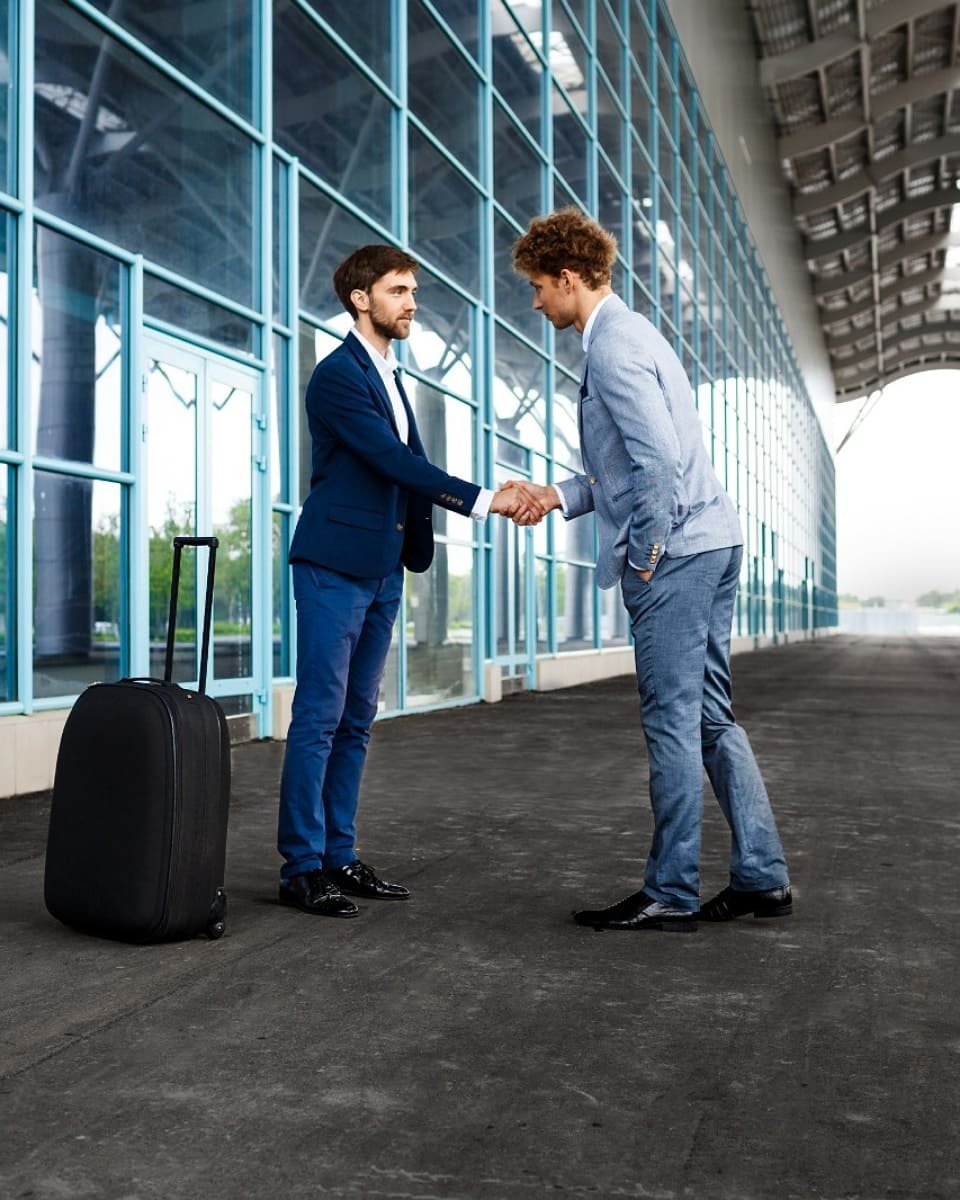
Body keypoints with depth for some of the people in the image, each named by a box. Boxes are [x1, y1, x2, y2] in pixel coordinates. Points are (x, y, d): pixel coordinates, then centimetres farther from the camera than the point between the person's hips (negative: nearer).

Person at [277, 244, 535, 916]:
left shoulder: (390, 376, 18)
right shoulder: (338, 374, -10)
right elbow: (396, 462, -18)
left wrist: (417, 544, 7)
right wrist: (484, 500, -21)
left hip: (383, 569, 9)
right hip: (335, 565, -9)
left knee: (357, 719, 10)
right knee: (320, 716, -6)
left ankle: (339, 856, 17)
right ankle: (301, 868, 1)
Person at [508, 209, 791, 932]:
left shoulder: (614, 346, -12)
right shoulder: (630, 333, 20)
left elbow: (659, 459, -23)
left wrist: (644, 554, -14)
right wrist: (558, 496, 15)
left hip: (673, 553, -10)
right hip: (711, 544, 10)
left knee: (673, 723, -3)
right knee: (712, 718, 12)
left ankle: (672, 894, 7)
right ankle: (762, 878, 18)